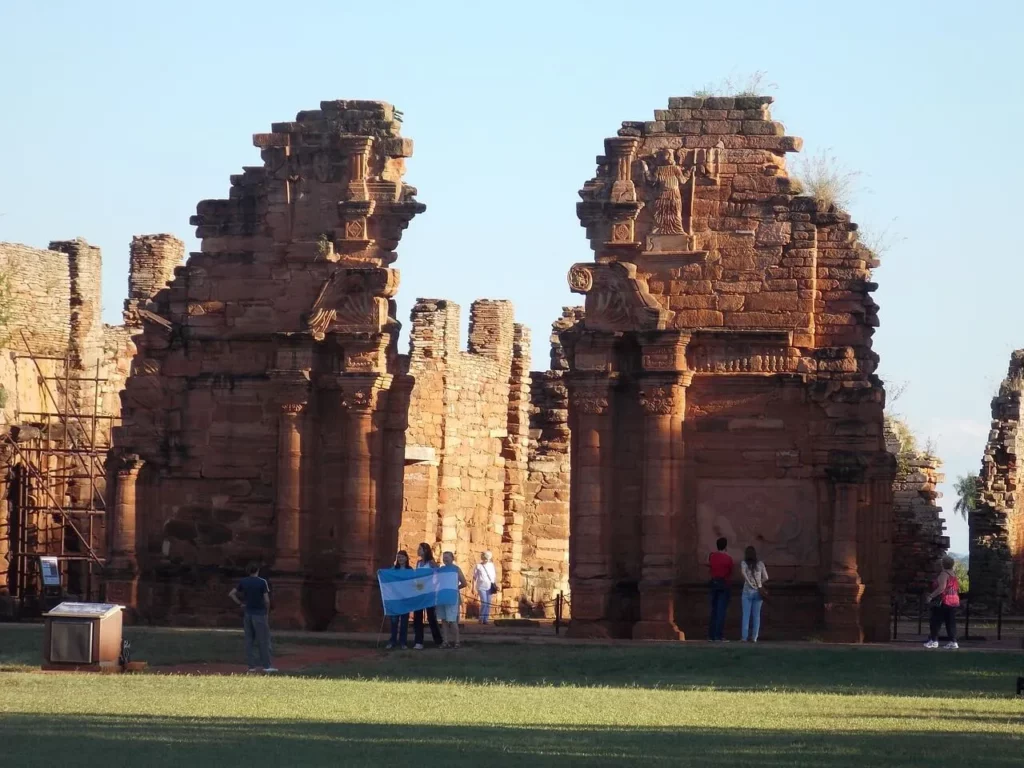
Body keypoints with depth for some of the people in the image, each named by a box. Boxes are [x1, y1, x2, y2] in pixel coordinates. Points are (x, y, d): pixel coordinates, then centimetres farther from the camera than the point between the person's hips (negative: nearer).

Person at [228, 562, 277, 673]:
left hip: (247, 613, 5)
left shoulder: (243, 582, 4)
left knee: (249, 640, 8)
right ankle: (266, 666, -2)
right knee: (263, 640, 0)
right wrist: (267, 610, 5)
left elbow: (231, 594, 5)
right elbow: (267, 600, -11)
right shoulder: (262, 582, -9)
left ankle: (252, 666, 7)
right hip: (259, 614, -5)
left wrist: (240, 604, 9)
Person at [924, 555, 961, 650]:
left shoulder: (944, 574, -13)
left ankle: (934, 640, -1)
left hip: (943, 602, -8)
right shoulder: (954, 575, 13)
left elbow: (942, 587, -25)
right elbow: (958, 589, 19)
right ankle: (953, 641, 2)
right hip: (954, 601, 8)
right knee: (951, 622, 7)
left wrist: (931, 596, -21)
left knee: (936, 621, 0)